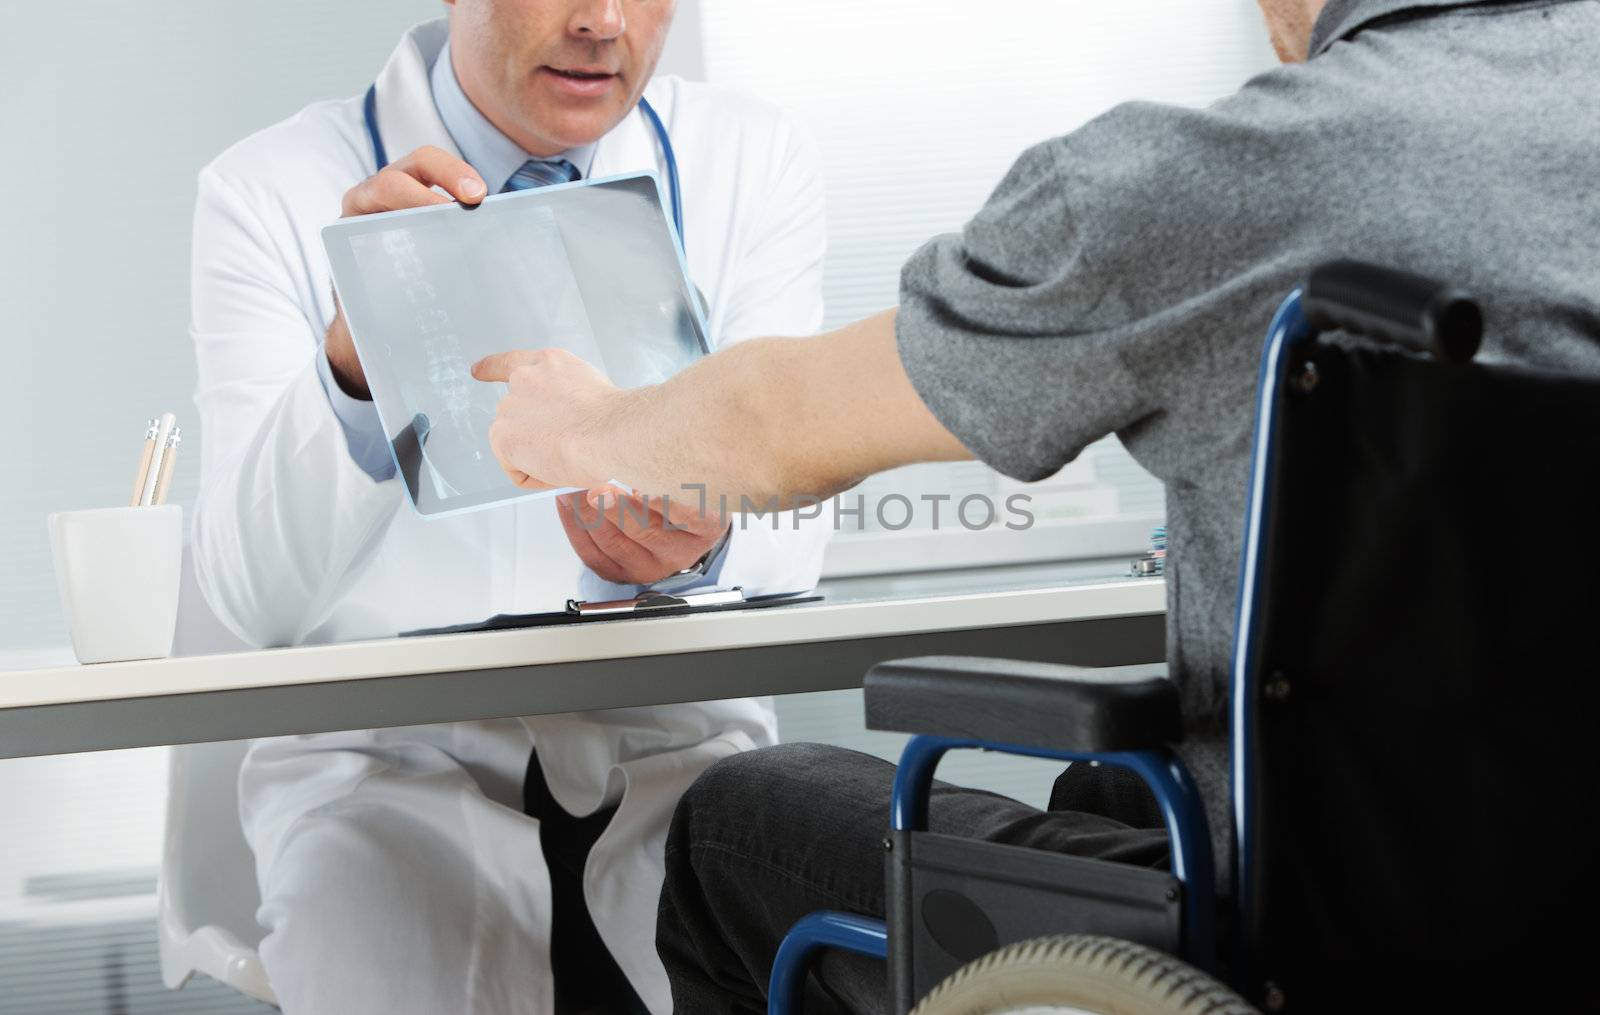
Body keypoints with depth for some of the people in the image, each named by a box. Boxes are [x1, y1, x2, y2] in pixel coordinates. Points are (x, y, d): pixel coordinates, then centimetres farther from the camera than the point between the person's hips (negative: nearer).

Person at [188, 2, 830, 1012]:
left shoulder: (760, 162, 4)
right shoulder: (270, 189, -3)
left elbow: (788, 555, -4)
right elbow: (256, 595, -13)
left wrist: (695, 548, -29)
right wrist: (354, 349, -31)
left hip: (676, 750, 2)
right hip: (394, 759, -2)